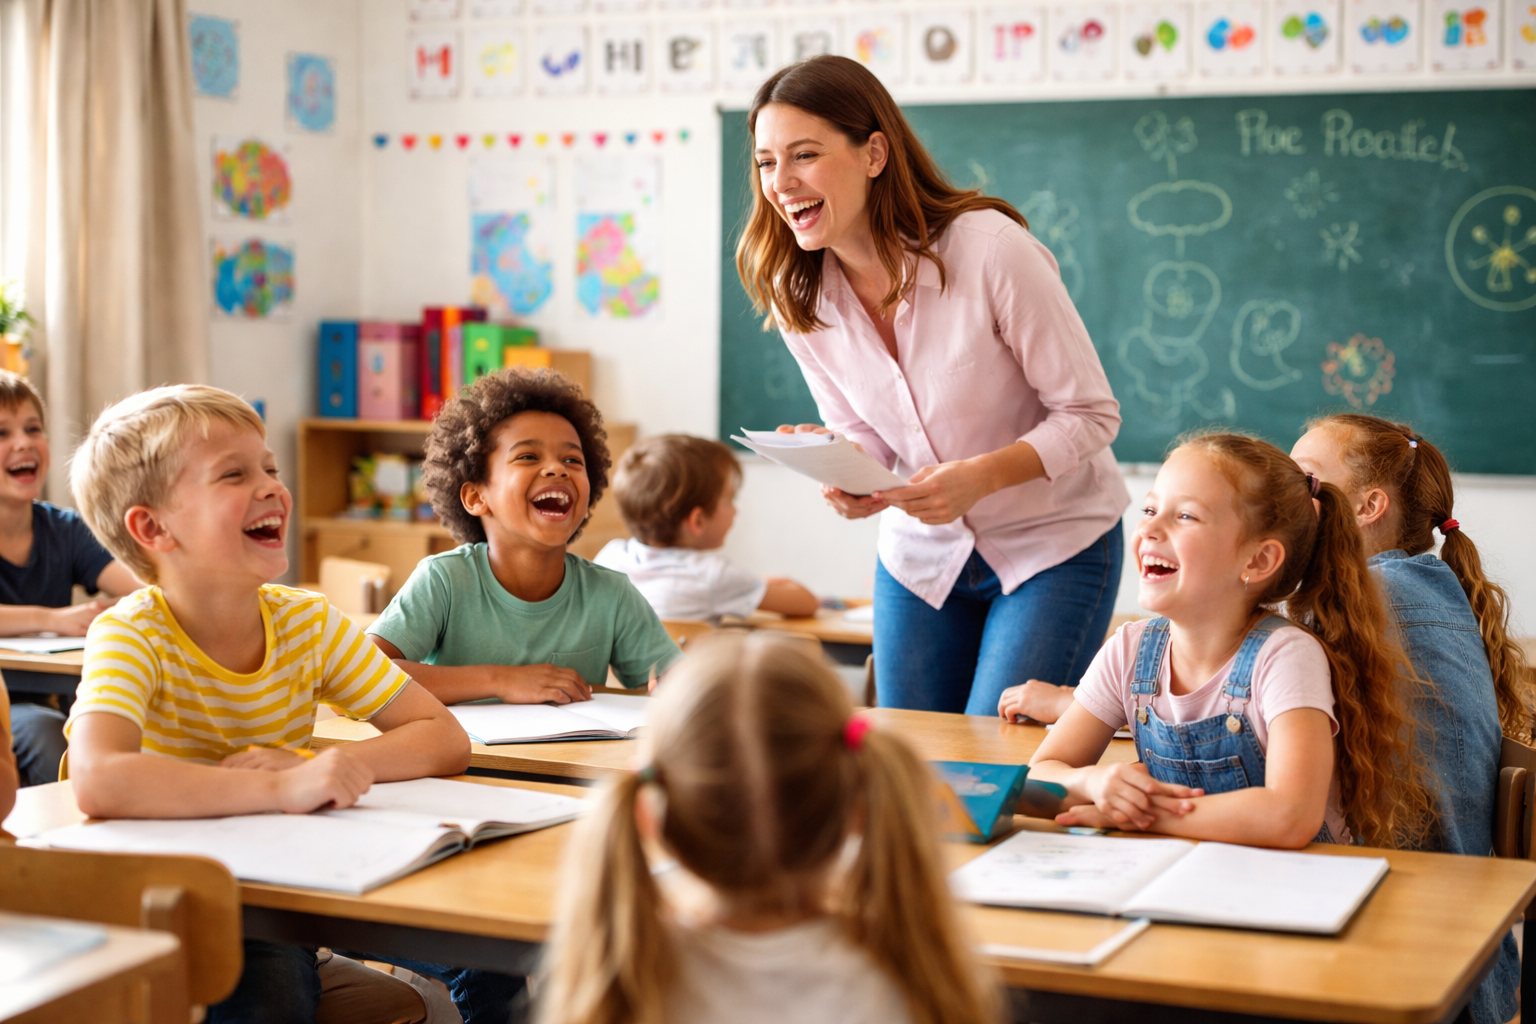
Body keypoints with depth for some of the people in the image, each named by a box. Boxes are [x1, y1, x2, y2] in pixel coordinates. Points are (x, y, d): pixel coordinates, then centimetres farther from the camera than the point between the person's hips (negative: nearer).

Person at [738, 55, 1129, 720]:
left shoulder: (991, 249, -25)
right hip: (921, 553, 5)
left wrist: (980, 477, -33)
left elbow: (1091, 414, -17)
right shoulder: (795, 295, -8)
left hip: (1055, 544, -5)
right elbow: (862, 432, 4)